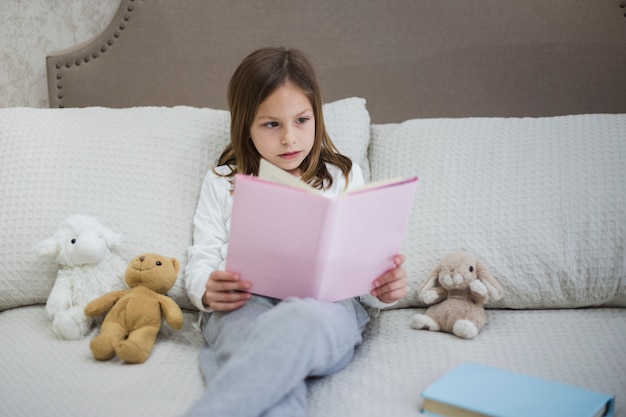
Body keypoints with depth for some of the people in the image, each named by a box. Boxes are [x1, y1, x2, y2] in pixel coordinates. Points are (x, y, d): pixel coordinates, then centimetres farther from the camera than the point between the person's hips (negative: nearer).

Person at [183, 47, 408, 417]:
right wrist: (207, 291, -10)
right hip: (244, 305, 1)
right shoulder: (223, 182, 23)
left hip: (326, 304, 0)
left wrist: (383, 288, -8)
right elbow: (201, 261, 16)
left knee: (300, 320, -42)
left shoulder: (345, 176, 23)